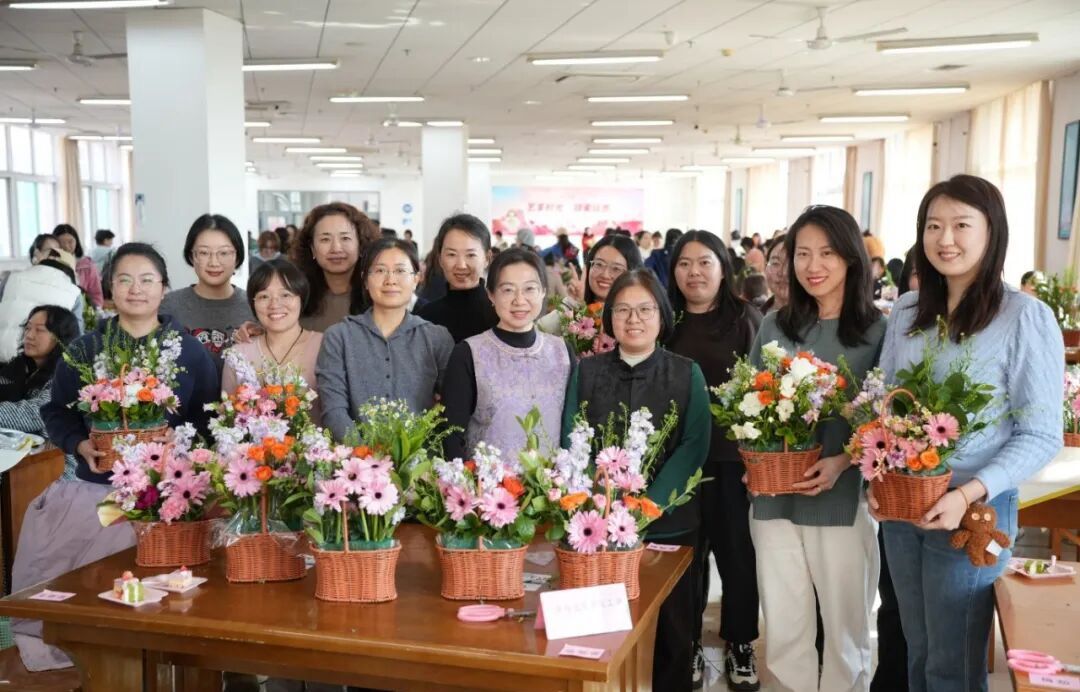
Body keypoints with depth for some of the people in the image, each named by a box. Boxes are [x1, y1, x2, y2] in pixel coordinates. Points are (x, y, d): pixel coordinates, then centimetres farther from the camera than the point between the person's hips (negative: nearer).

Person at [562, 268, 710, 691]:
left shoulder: (687, 374, 2)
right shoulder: (586, 371, 5)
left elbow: (694, 447, -6)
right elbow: (571, 443, 0)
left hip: (668, 525, 0)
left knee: (670, 631, 8)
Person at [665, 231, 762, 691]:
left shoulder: (746, 318, 1)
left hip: (736, 453, -1)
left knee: (737, 549, 8)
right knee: (686, 550, 9)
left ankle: (739, 644, 25)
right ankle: (688, 645, 24)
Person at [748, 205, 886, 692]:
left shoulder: (877, 332, -3)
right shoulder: (774, 327, 7)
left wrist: (841, 464, -17)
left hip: (846, 499, -3)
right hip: (774, 498, 3)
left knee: (845, 629, 11)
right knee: (783, 632, 10)